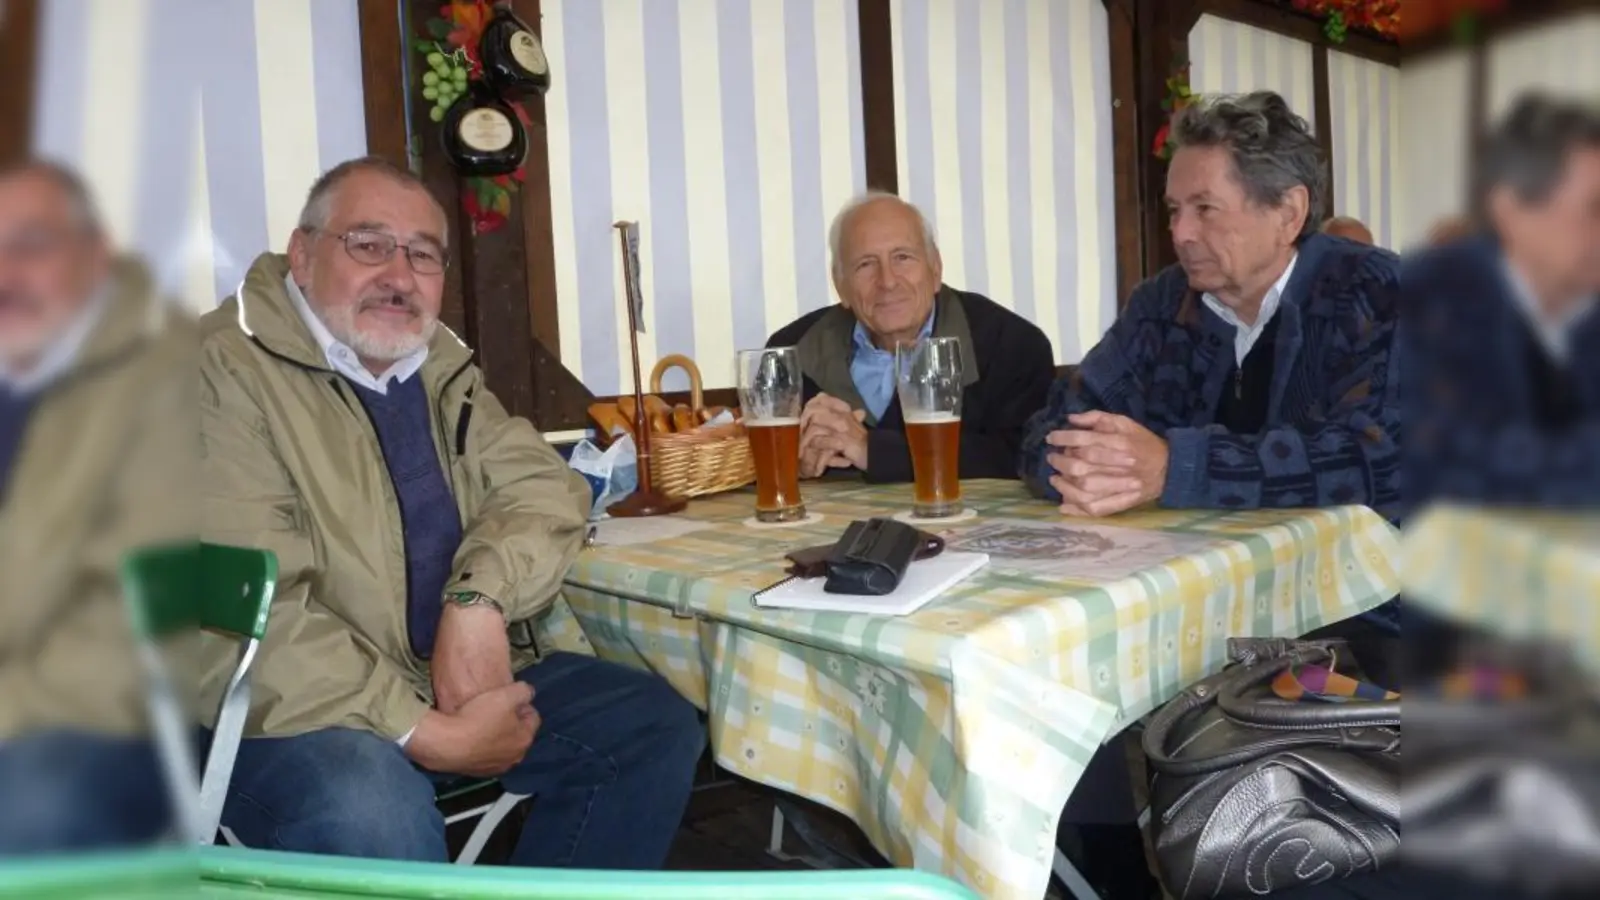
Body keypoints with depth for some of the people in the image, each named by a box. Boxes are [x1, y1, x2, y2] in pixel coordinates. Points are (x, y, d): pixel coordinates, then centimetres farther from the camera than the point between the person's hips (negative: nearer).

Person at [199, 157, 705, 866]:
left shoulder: (440, 366, 10)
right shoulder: (226, 371, -14)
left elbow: (544, 486, -1)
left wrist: (480, 598, -22)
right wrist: (432, 738, -25)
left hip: (460, 673, 7)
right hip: (312, 705, -6)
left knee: (658, 727, -3)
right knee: (373, 810, -36)